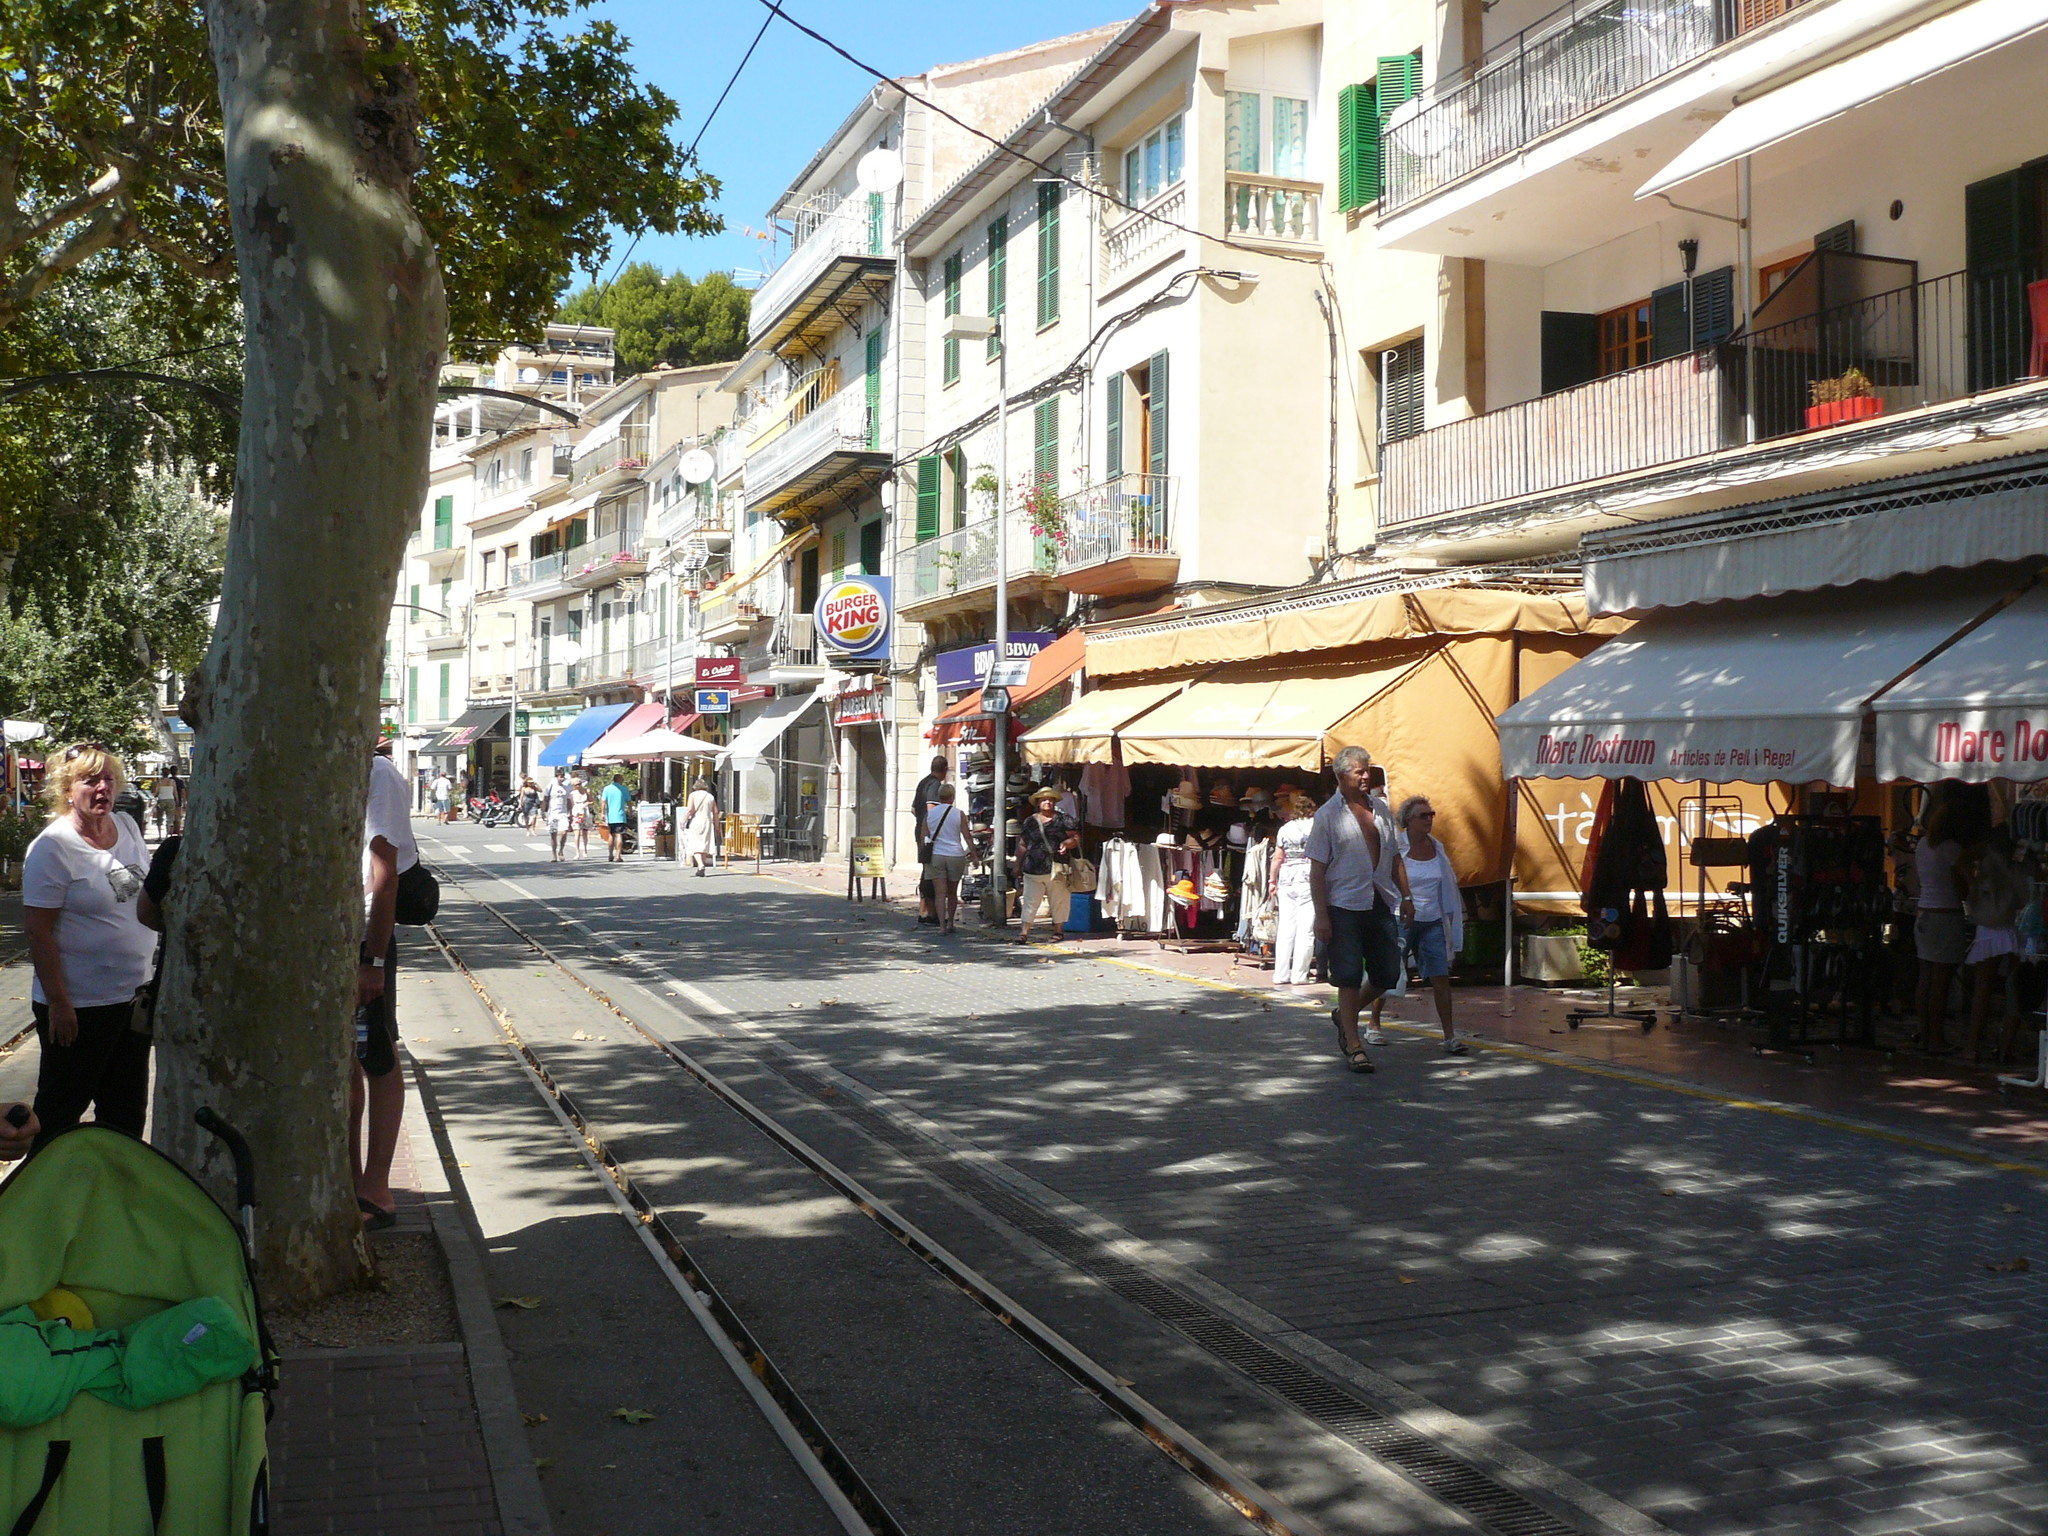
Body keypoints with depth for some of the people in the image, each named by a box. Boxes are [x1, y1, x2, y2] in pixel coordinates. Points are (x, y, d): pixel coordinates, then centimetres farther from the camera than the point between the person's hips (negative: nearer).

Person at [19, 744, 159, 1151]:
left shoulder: (127, 827, 6)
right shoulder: (53, 847, -16)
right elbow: (38, 930, -18)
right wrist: (58, 1003, -20)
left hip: (133, 994, 7)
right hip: (79, 1005, -7)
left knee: (127, 1106, 17)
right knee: (63, 1106, 6)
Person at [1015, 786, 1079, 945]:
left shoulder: (1062, 819, 6)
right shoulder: (1030, 821, 10)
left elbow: (1076, 837, 3)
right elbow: (1022, 845, 14)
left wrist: (1067, 843, -18)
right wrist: (1018, 866, 14)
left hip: (1057, 870, 0)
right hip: (1033, 870, 1)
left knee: (1058, 902, 6)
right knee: (1030, 901, -3)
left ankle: (1057, 931, 16)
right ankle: (1024, 932, -4)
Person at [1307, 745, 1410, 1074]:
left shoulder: (1381, 811, 13)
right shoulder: (1328, 815, -4)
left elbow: (1395, 858, 21)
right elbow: (1317, 869, -6)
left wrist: (1405, 897, 13)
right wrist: (1321, 915, -12)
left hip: (1382, 905, 6)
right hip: (1345, 907, -5)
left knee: (1388, 974, 7)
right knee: (1349, 978, -3)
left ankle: (1344, 1015, 30)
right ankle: (1354, 1046, 5)